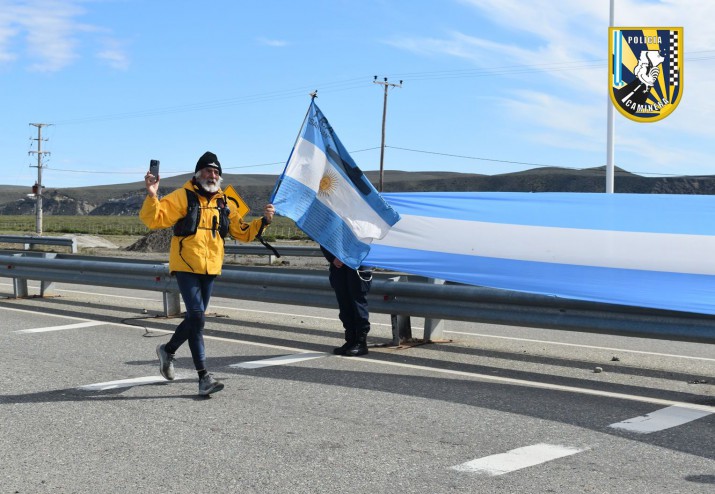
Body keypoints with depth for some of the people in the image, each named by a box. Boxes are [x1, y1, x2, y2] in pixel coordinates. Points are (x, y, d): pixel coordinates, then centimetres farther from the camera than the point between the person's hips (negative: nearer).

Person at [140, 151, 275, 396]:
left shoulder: (223, 204, 11)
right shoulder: (182, 197, -6)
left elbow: (243, 233, 15)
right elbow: (153, 219, -13)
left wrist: (263, 221, 1)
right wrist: (152, 196, -29)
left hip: (210, 269, 6)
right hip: (186, 267, -6)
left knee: (196, 318, 15)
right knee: (197, 316, -14)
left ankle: (168, 350, 42)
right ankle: (203, 377, -11)